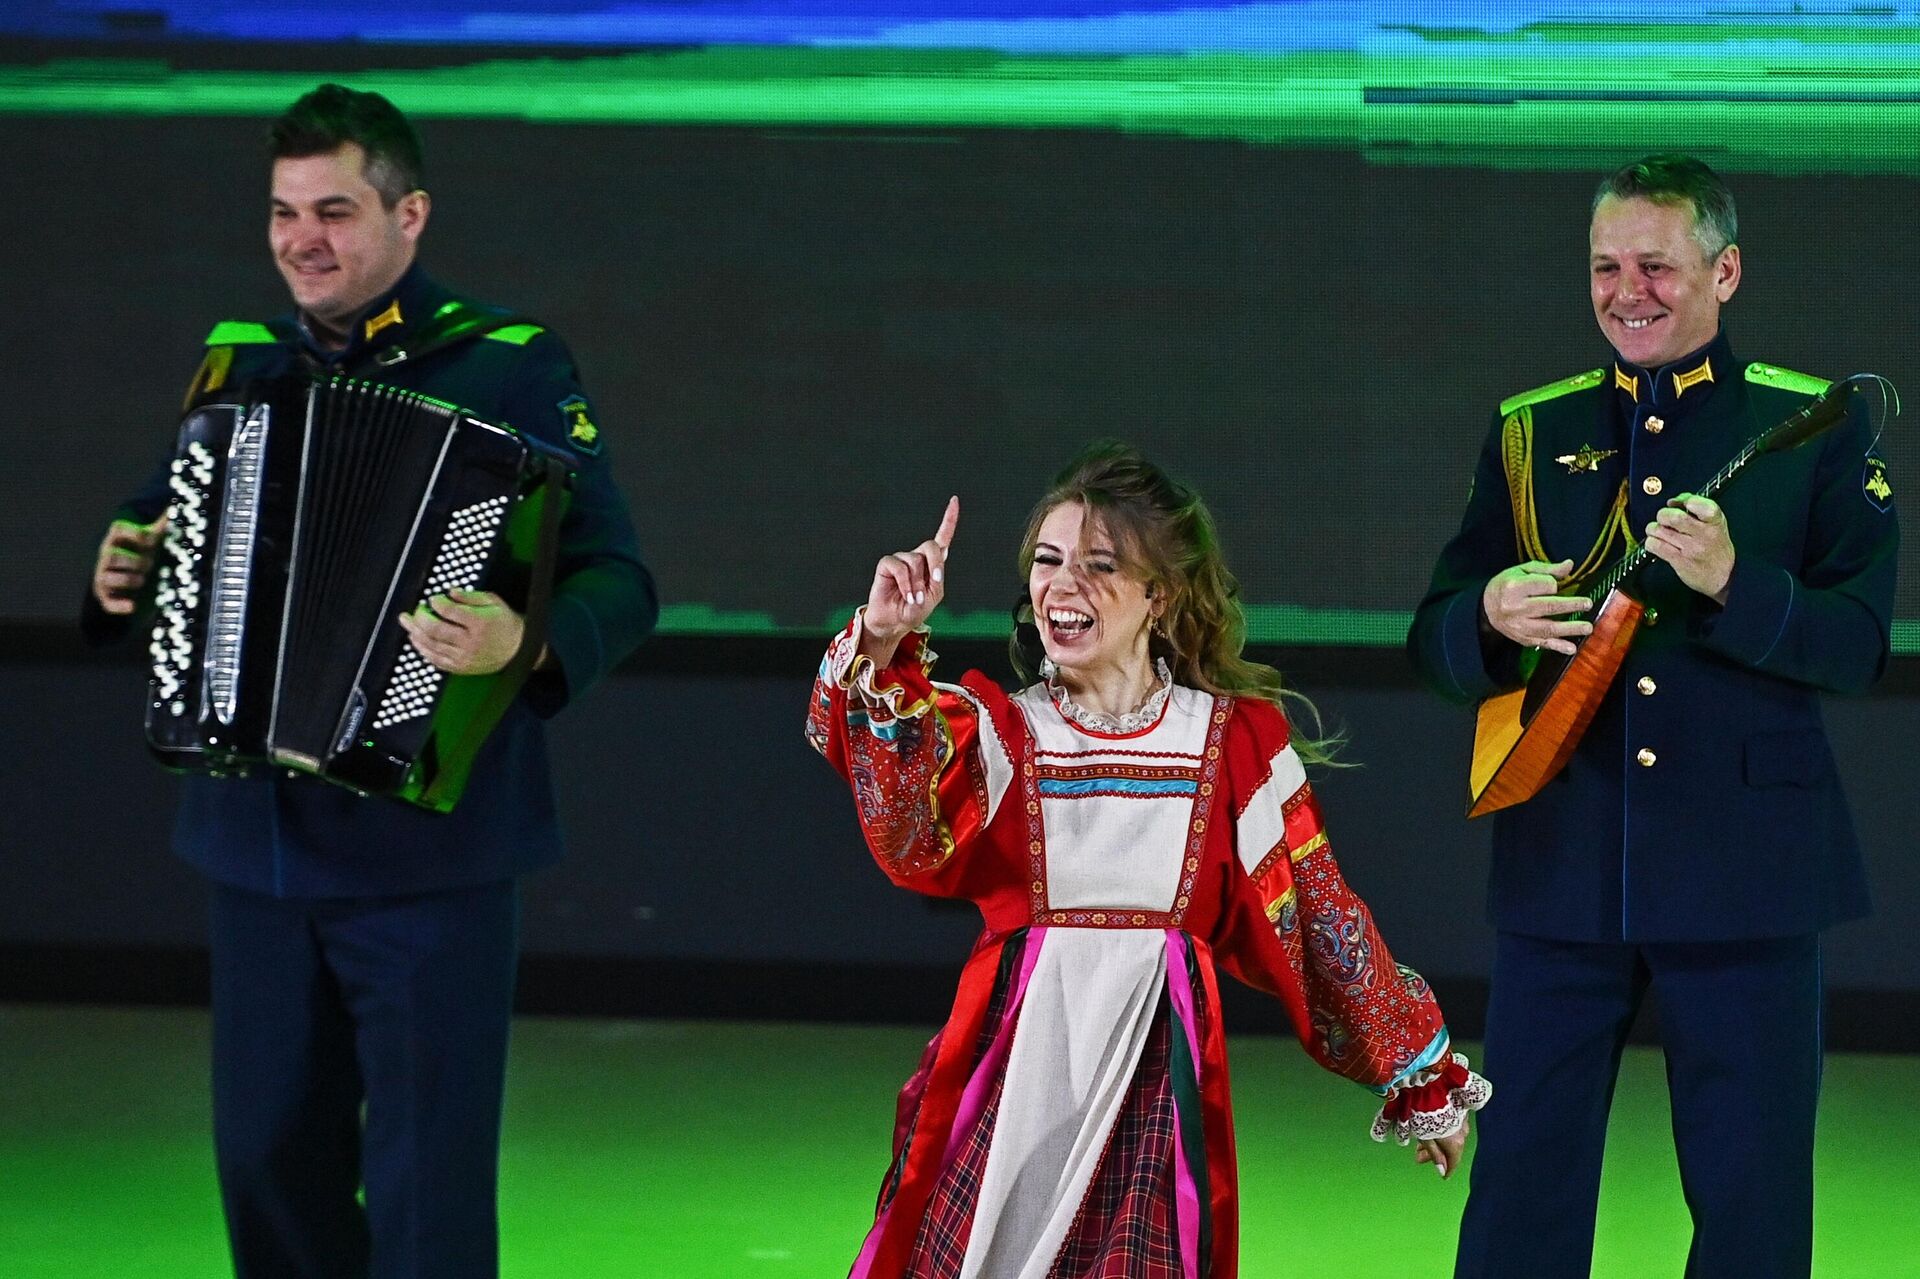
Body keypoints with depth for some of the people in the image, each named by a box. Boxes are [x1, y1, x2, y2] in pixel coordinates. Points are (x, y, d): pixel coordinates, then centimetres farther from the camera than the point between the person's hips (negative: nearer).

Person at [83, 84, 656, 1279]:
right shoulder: (240, 364, 10)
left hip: (432, 850, -5)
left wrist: (525, 643, -34)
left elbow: (617, 581, -13)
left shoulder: (512, 368, -7)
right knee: (270, 1158, 12)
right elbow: (162, 524, 23)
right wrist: (123, 574, -1)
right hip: (257, 835, 5)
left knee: (425, 1183, -2)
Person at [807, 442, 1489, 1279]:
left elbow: (1322, 921, 12)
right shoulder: (998, 729, 5)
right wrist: (882, 654, -31)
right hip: (1021, 1061, 0)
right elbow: (907, 835, -17)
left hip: (1157, 1077, 0)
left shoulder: (1235, 740, 6)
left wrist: (1423, 1079, 16)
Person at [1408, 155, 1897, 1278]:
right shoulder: (1527, 433, 10)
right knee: (1522, 1186, 5)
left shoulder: (1813, 427, 1)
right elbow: (1435, 640, 10)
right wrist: (1492, 617, -13)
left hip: (1745, 873, -2)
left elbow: (1860, 644, -7)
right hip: (1561, 867, 2)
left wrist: (1732, 583, -24)